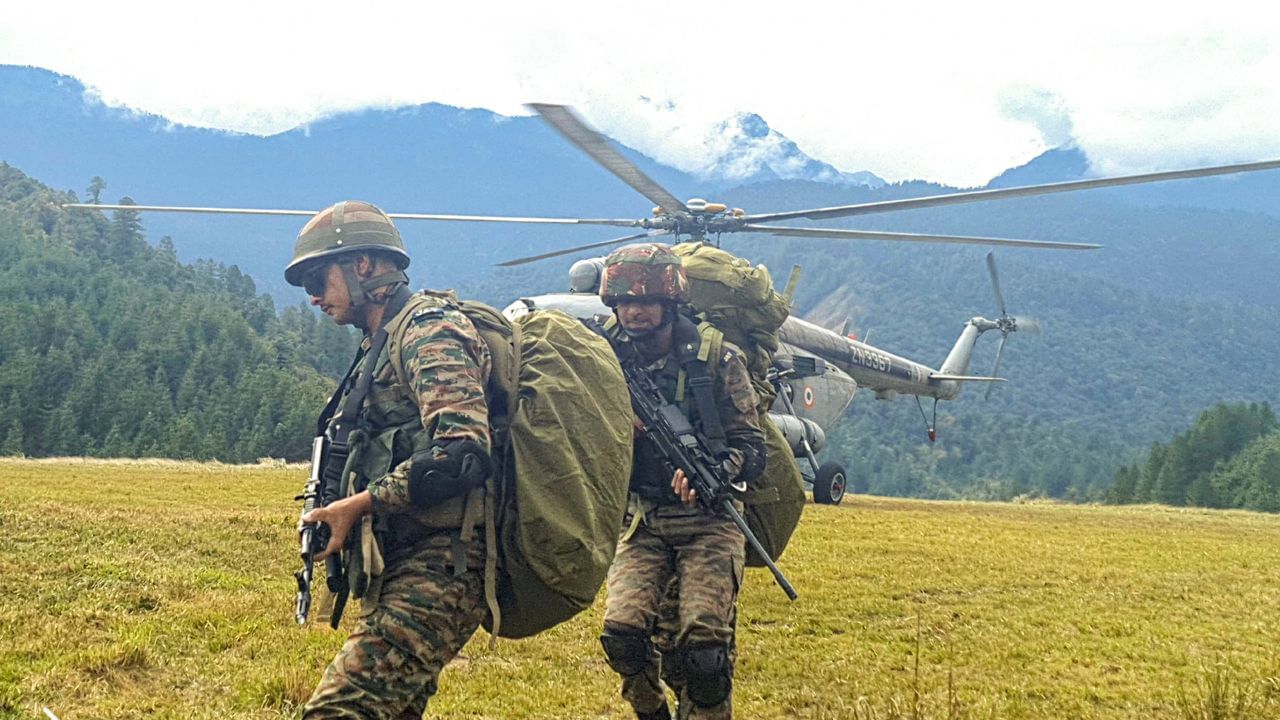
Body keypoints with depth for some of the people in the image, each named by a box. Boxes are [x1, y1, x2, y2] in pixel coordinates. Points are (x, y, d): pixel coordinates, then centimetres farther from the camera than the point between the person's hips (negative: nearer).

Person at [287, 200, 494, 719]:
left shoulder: (428, 330, -9)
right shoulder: (385, 342, 22)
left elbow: (461, 451, -22)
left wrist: (359, 505, -15)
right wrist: (334, 510, 7)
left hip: (438, 569, -11)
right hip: (400, 568, 11)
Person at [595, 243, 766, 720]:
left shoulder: (715, 358, -3)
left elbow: (752, 449, -4)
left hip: (708, 522, -2)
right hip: (642, 523, 2)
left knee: (703, 645, -18)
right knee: (622, 632, -17)